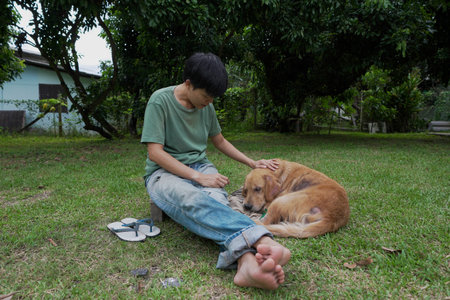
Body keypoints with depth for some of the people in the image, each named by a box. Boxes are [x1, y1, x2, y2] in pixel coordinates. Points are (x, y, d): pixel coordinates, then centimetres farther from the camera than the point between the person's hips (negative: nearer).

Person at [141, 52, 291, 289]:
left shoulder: (206, 107, 8)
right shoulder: (160, 100, -10)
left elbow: (219, 141, 21)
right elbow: (155, 152, -15)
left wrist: (252, 163, 14)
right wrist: (197, 177, -23)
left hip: (200, 167, 5)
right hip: (164, 172, -5)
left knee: (215, 199, -32)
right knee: (193, 198, -40)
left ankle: (246, 262, -58)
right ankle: (262, 241, -62)